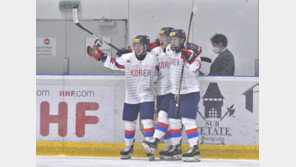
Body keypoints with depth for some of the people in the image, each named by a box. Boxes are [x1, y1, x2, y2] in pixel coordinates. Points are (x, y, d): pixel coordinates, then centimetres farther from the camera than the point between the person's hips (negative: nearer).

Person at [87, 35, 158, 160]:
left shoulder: (152, 59, -4)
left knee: (147, 121, -13)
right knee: (129, 123, 8)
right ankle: (129, 147, 27)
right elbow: (112, 64, -2)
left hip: (147, 96, -1)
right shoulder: (127, 58, -7)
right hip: (131, 97, 1)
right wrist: (100, 56, -11)